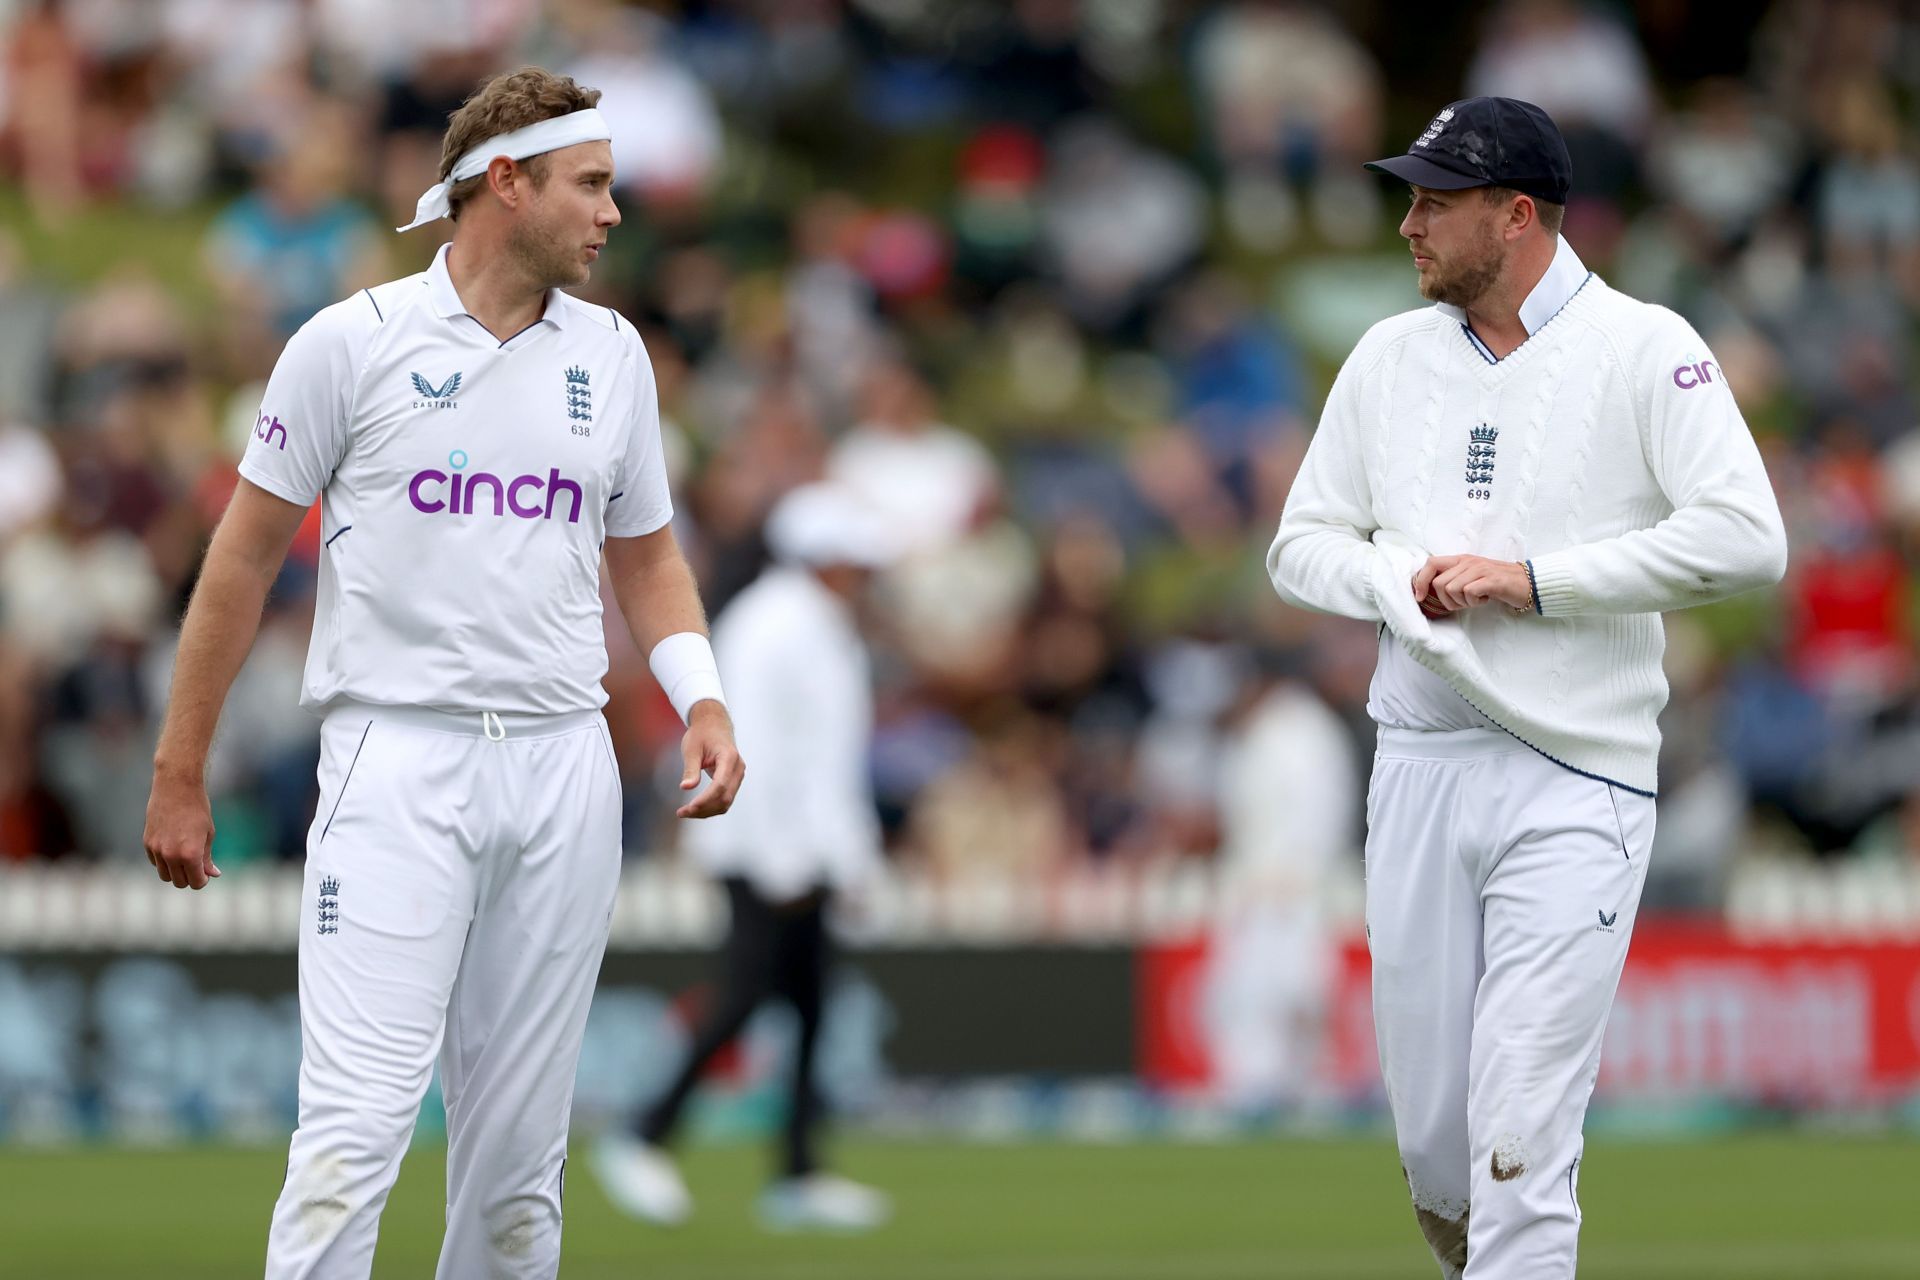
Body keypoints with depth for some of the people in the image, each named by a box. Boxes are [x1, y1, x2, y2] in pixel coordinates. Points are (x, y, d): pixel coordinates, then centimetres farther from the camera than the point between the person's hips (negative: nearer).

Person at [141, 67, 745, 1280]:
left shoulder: (612, 353, 12)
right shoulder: (354, 341, -1)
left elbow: (646, 554, 22)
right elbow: (247, 554, 3)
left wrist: (701, 695, 3)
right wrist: (179, 774, 2)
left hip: (563, 770, 5)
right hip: (400, 760, -5)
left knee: (522, 1150, 4)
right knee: (358, 1124, -17)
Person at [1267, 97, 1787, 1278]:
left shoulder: (1644, 350, -5)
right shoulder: (1390, 358, 12)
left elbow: (1746, 541, -14)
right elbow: (1302, 545, 17)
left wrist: (1530, 578, -15)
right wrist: (1399, 580, -6)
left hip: (1575, 782, -5)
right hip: (1420, 770, 5)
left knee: (1520, 1147, -12)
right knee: (1432, 1139, 6)